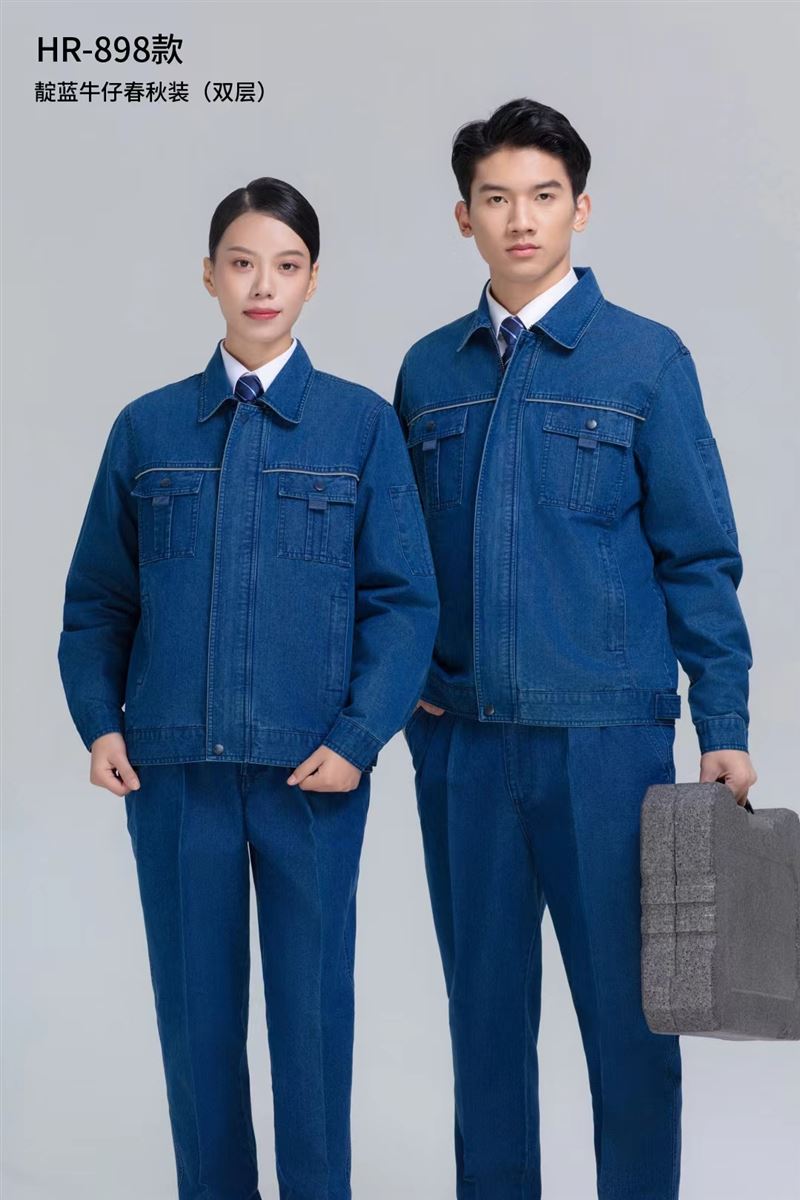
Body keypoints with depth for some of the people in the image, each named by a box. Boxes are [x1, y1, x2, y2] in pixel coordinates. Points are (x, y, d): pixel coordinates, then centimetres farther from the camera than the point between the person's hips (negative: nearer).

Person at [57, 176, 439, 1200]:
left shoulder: (362, 425, 2)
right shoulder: (148, 427, 7)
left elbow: (405, 600, -2)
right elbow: (98, 598, 9)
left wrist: (359, 737, -11)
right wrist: (99, 722, -3)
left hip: (309, 767, -1)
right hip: (174, 765, 2)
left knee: (312, 1008, 6)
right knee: (195, 1008, 9)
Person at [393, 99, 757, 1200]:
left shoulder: (645, 358, 0)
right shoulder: (429, 371, 9)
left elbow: (700, 558, -1)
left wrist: (724, 727, -5)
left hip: (604, 735, -3)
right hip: (459, 738, 3)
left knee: (625, 1002, 3)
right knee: (486, 1000, 13)